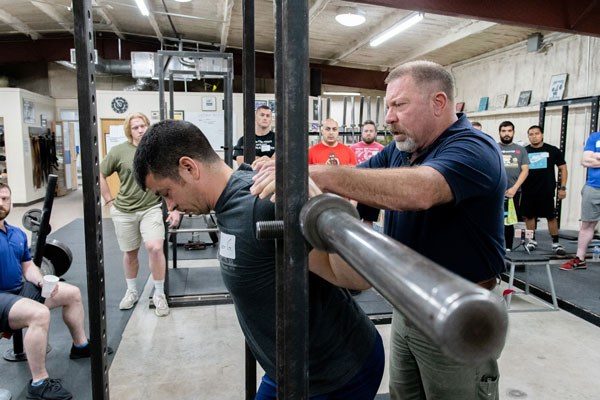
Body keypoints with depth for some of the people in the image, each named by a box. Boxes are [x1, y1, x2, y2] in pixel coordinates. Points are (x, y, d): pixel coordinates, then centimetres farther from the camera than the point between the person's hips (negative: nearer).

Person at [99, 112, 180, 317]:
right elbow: (100, 175, 7)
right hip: (124, 211, 1)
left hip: (151, 209, -1)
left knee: (155, 247, -18)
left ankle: (159, 294, 0)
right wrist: (110, 200, 3)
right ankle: (131, 291, 35)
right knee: (130, 252, 12)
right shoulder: (119, 151, -2)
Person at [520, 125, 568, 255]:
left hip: (546, 191, -2)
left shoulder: (552, 150, 0)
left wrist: (562, 187, -1)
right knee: (529, 216, 8)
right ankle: (532, 241, 22)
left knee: (551, 217, 2)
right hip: (528, 191, 2)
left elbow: (563, 168, 6)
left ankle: (556, 243, 11)